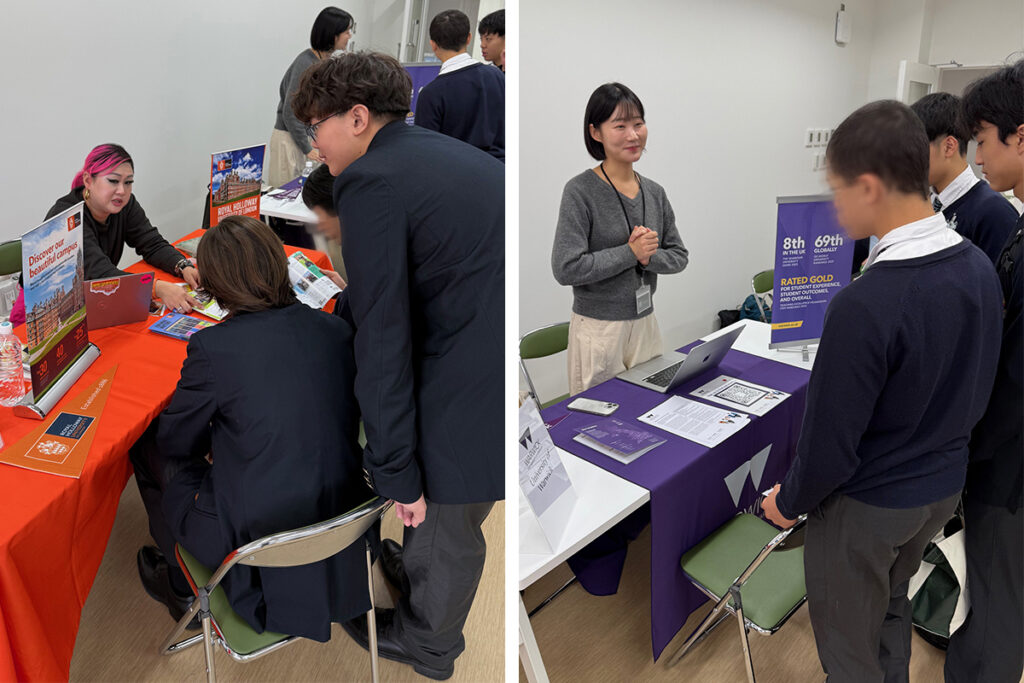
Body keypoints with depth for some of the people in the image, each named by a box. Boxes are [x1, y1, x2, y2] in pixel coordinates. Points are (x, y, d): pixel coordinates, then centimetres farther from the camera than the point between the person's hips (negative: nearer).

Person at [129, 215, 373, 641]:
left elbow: (175, 442, -4)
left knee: (148, 444, 20)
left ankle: (185, 585, 39)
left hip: (252, 536, -5)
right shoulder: (336, 329, -7)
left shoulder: (213, 348, -21)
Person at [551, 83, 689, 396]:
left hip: (645, 323, 6)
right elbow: (566, 268, -20)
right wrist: (630, 252, -16)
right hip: (598, 328, -5)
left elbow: (679, 255, 10)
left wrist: (649, 257, -11)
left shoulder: (655, 192, 6)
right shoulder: (580, 191, -13)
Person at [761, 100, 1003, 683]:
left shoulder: (865, 304, -33)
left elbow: (831, 441, -25)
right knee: (893, 601, 32)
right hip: (947, 485, 8)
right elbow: (978, 389, 6)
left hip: (869, 505, -8)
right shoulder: (981, 267, -7)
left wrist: (790, 501, -7)